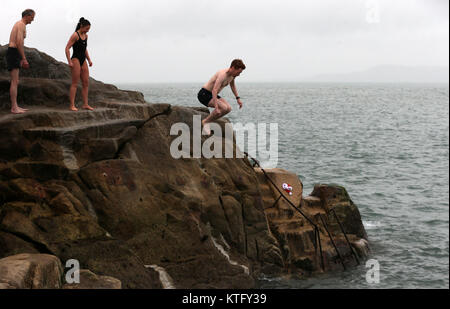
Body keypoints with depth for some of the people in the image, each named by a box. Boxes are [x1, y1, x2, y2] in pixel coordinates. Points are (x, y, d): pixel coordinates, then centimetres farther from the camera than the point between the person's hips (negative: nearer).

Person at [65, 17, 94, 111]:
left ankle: (85, 104, 9)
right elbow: (67, 48, -14)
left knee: (86, 83, 5)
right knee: (75, 84, -9)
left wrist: (89, 60, 18)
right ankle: (72, 105, -7)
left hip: (83, 61, 8)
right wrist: (69, 62, -20)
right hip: (76, 59, -8)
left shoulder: (85, 36, 14)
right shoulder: (75, 35, -10)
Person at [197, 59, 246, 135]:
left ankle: (206, 122, 5)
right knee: (223, 108, -25)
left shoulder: (232, 74, 0)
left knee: (228, 108, -4)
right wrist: (216, 108, -42)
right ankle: (205, 122, -8)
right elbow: (214, 91, -36)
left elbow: (232, 85, 24)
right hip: (204, 94, -10)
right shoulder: (223, 75, -29)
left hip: (211, 95, 10)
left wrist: (238, 98, 18)